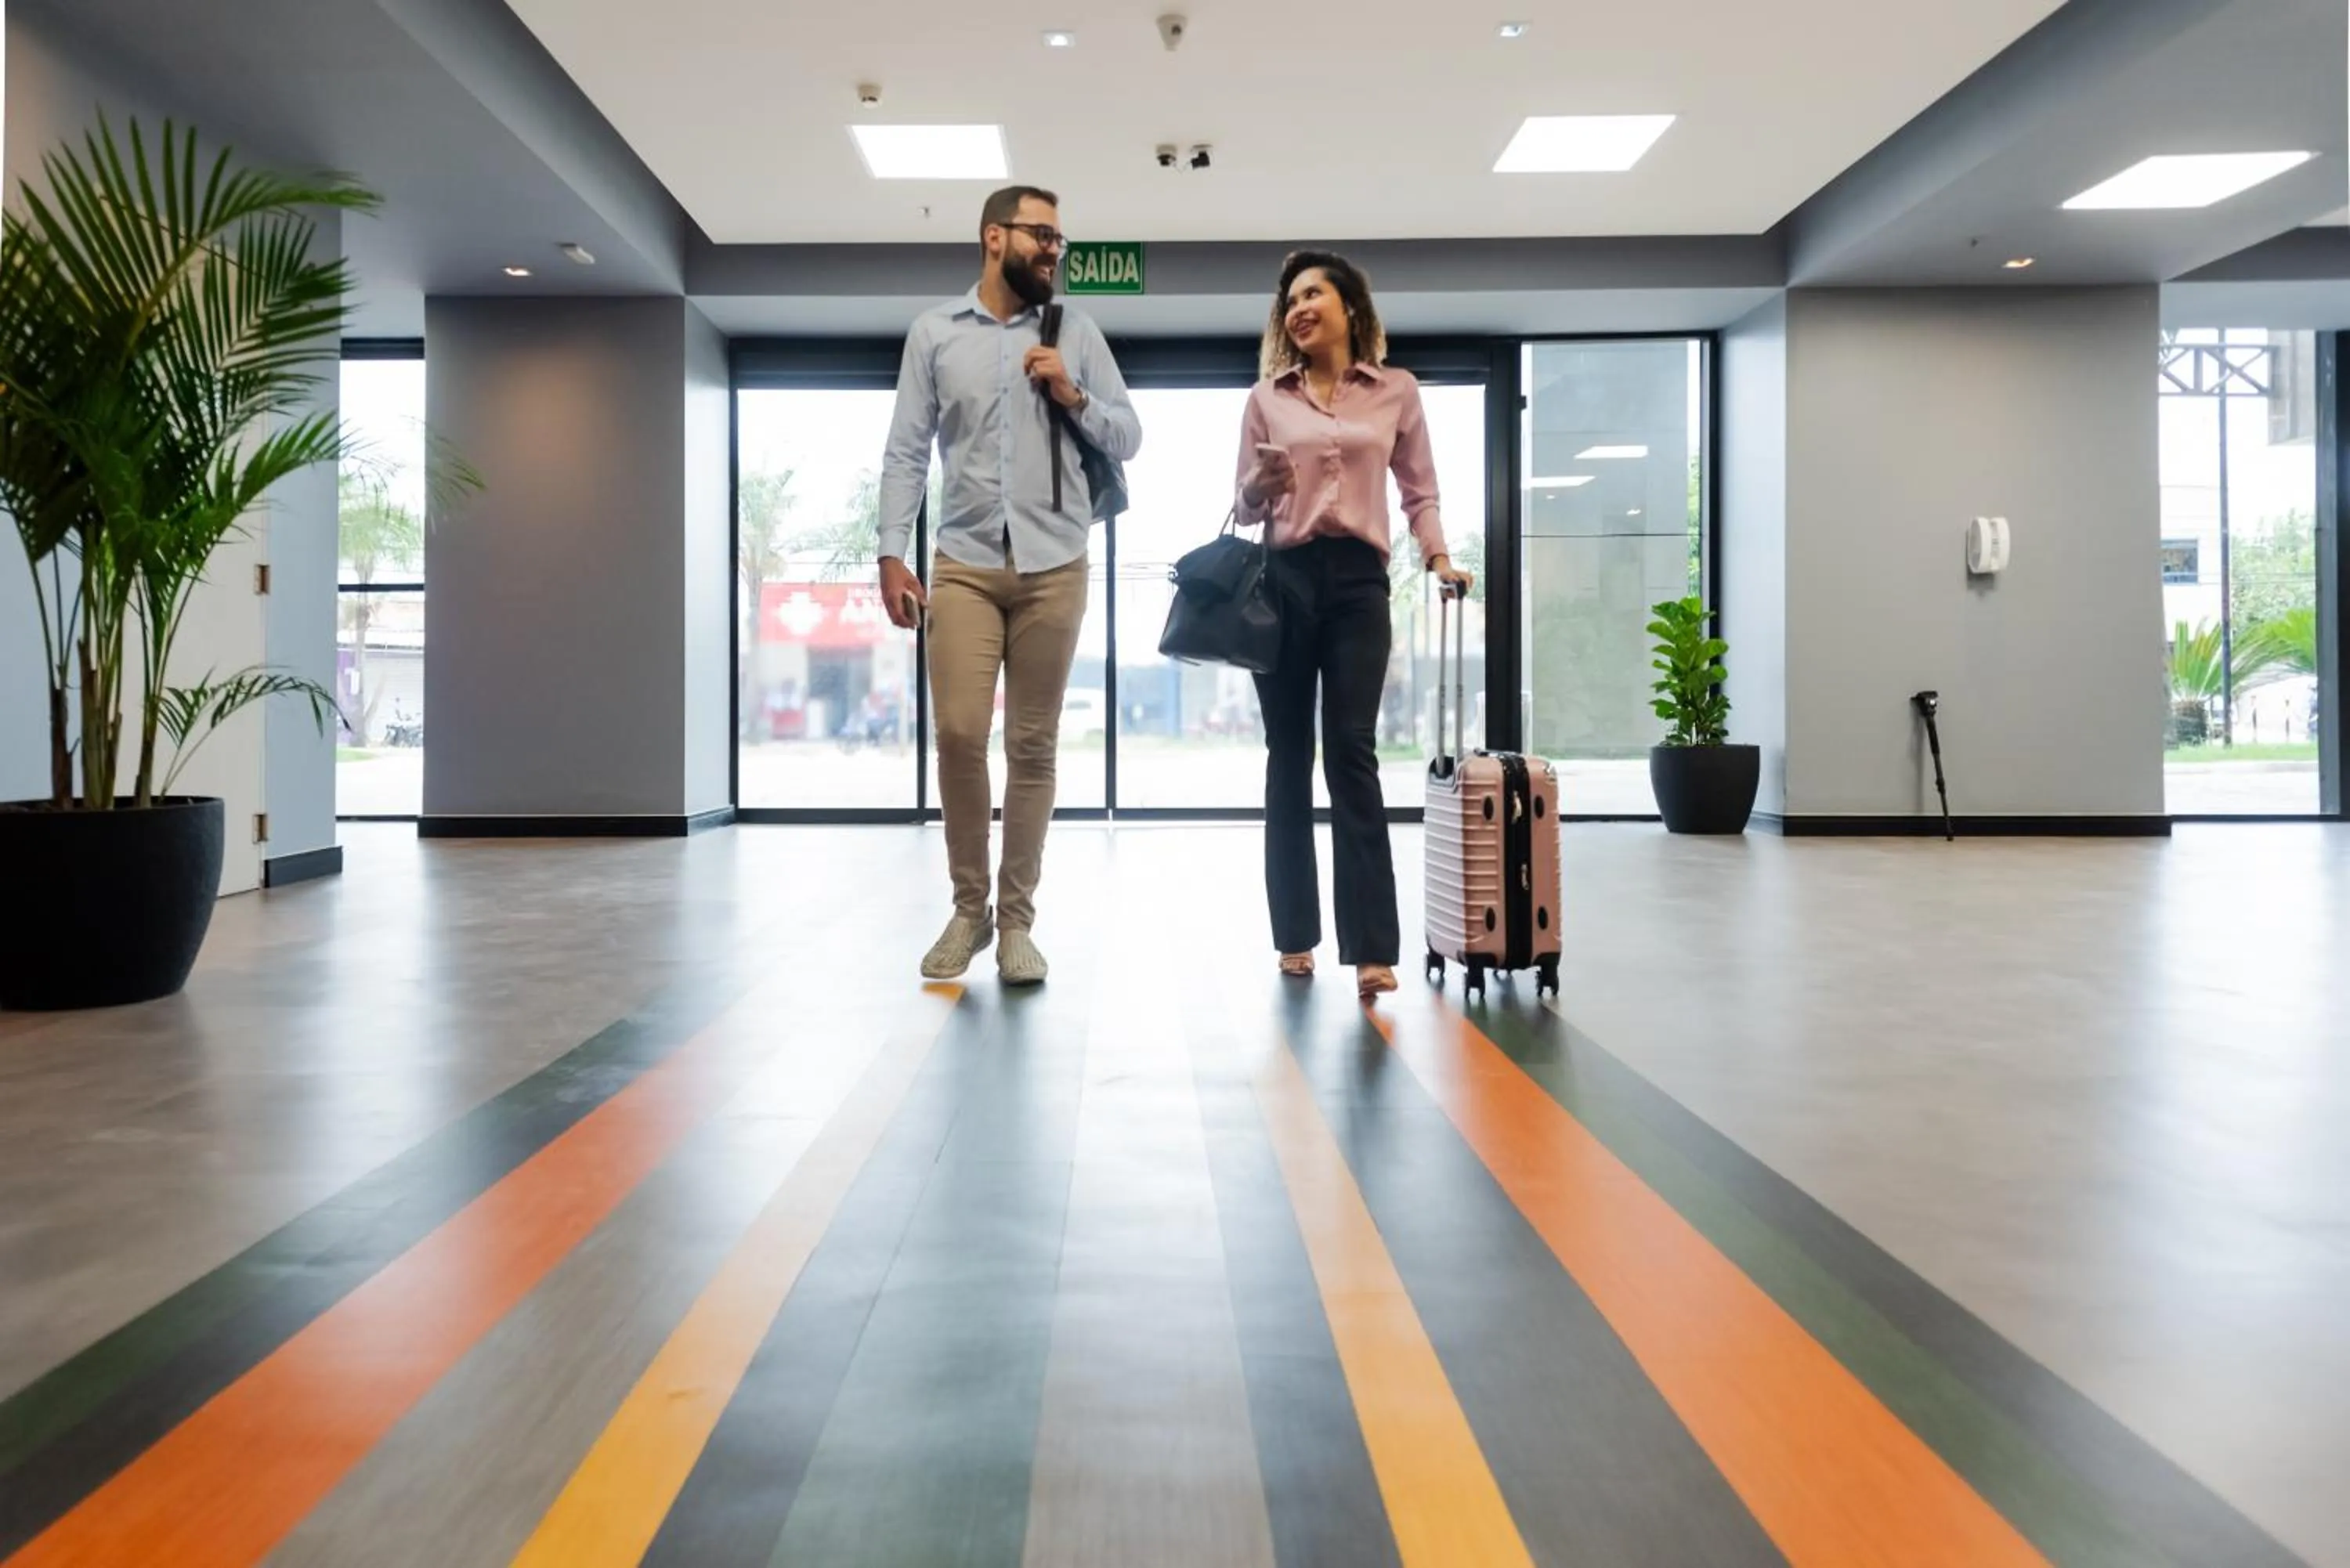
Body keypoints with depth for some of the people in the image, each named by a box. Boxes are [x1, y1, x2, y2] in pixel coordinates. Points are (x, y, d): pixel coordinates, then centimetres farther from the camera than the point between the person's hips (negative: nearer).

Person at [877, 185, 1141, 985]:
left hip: (1053, 568, 1)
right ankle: (968, 908, 10)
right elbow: (906, 452, 4)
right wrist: (892, 552, -4)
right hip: (965, 565, -1)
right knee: (958, 735, -8)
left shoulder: (1076, 334, 9)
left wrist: (1074, 397, -8)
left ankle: (1017, 918, 12)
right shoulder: (934, 333, 7)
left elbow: (1128, 439, 10)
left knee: (1033, 746, 2)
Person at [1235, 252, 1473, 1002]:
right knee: (1289, 757, 3)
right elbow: (1245, 509, 12)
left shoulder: (1397, 390, 10)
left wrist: (1437, 557, -2)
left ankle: (1372, 948, -12)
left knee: (1352, 754, -10)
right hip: (1281, 580, 2)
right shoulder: (1266, 398, 12)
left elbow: (1420, 491, 14)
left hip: (1358, 580, -1)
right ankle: (1296, 935, 11)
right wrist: (1262, 484, -10)